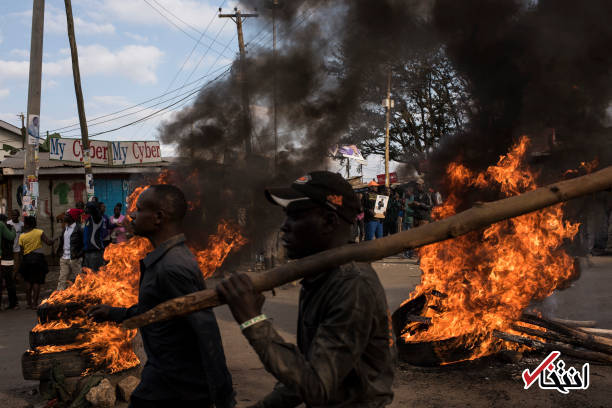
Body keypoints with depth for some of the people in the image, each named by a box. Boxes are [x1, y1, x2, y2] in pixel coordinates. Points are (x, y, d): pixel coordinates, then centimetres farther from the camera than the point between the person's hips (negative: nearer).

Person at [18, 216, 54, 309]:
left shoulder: (22, 236, -1)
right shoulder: (39, 232, -6)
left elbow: (22, 250, 2)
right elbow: (48, 242, -10)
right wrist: (52, 241, 11)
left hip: (27, 259, 2)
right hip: (38, 258, -2)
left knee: (28, 282, 15)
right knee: (37, 282, 1)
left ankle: (29, 302, 16)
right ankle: (34, 303, -2)